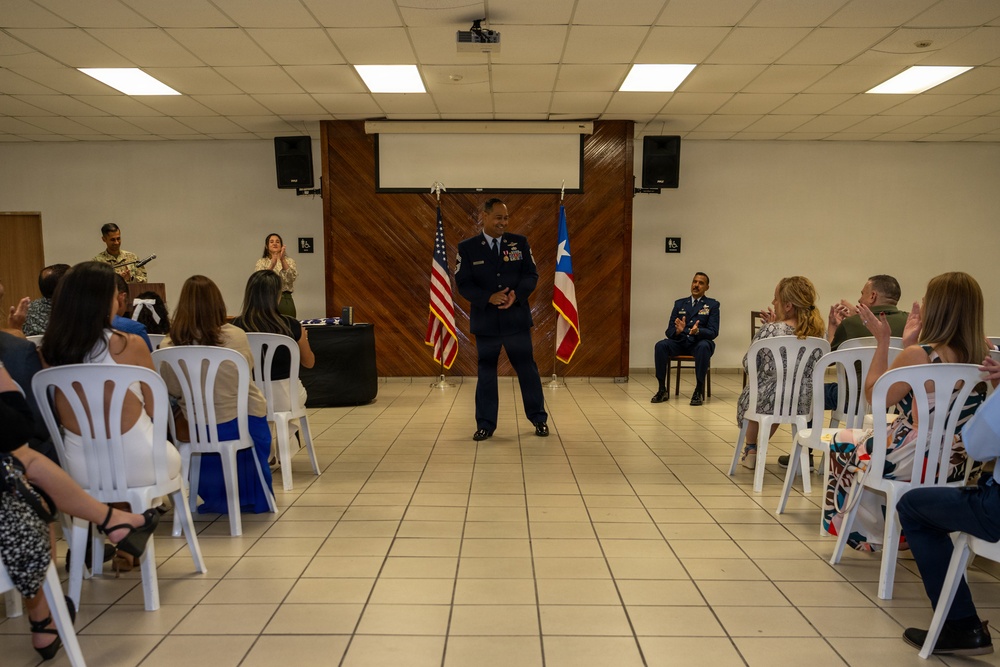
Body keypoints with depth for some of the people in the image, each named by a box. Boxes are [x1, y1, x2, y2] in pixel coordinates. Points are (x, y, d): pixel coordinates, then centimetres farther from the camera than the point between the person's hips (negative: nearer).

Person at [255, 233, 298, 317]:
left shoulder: (289, 261, 8)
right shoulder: (261, 262, 6)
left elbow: (292, 278, -12)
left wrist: (283, 260, -23)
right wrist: (272, 265, -26)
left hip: (285, 300, 1)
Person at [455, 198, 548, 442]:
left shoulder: (520, 242, 3)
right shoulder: (467, 247, -1)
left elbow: (531, 274, 1)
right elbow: (463, 283, -5)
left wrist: (516, 294, -18)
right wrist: (489, 298, -20)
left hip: (516, 318, 1)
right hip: (485, 321, 0)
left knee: (527, 369, 8)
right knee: (486, 372, 8)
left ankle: (539, 419, 24)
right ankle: (486, 424, 20)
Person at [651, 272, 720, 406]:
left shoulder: (712, 305, 5)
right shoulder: (679, 303, 14)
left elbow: (713, 332, -6)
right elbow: (669, 331, 8)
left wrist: (698, 331, -28)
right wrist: (678, 330, -18)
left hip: (699, 342, -3)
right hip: (680, 341, 3)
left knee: (704, 347, -38)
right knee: (660, 345, -27)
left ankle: (699, 390, -28)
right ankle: (662, 390, -21)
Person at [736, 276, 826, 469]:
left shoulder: (769, 330, -21)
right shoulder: (818, 333, -5)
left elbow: (748, 365, -10)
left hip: (766, 401, -4)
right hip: (802, 403, 4)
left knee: (748, 396, 35)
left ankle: (751, 449, 49)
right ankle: (757, 449, 53)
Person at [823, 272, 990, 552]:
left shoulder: (919, 355, -24)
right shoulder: (979, 355, -4)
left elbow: (874, 396, -13)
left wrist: (882, 341, -10)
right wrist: (910, 344, 9)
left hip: (912, 462, -7)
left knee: (842, 443, 24)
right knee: (865, 438, 33)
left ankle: (868, 534, 40)